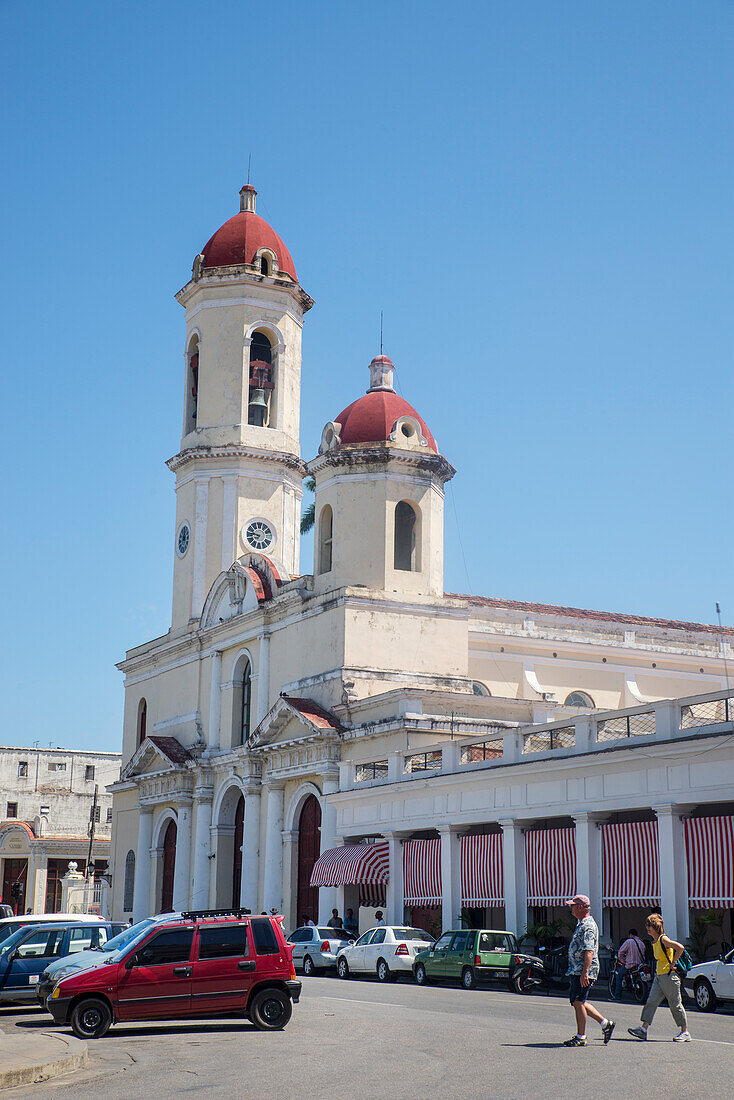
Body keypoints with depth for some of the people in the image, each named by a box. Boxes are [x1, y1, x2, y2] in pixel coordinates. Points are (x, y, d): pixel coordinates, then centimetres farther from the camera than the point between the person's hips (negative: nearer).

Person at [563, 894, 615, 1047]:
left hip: (584, 972, -10)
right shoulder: (581, 924, 18)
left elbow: (589, 951, -24)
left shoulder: (588, 926, -16)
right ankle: (605, 1023, 18)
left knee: (578, 1002, -6)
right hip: (577, 971, 10)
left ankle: (581, 1037, 1)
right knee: (578, 1002, 13)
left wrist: (585, 973, -29)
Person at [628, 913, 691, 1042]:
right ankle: (644, 1029, -2)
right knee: (651, 1001, 1)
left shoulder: (663, 939, -16)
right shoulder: (655, 942, 13)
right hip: (659, 976, 9)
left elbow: (680, 948, -26)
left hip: (669, 976, -9)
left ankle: (685, 1032, 11)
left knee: (675, 1004, 0)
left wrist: (672, 964, -20)